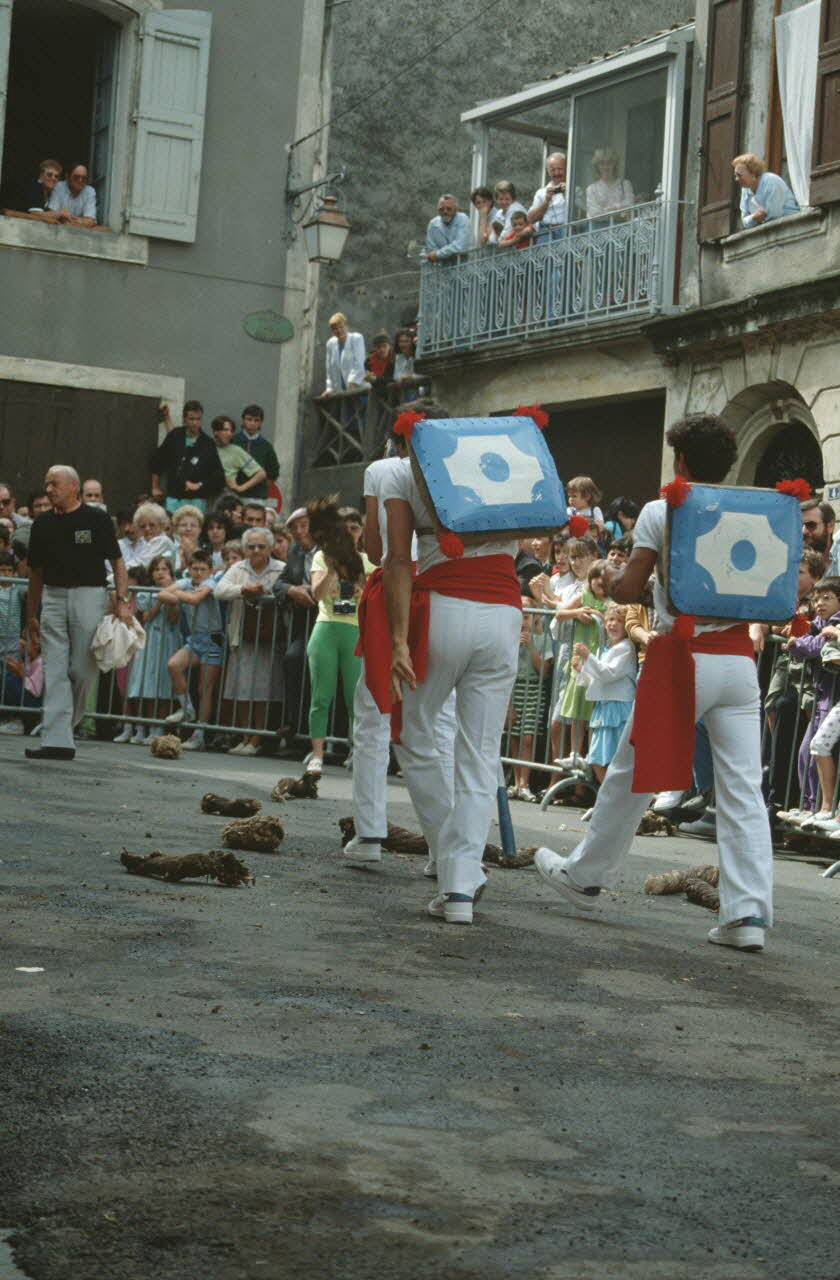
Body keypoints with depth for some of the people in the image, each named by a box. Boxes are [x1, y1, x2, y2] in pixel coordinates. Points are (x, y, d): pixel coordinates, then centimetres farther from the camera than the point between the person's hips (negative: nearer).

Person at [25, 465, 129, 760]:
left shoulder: (96, 519, -1)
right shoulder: (43, 524, 11)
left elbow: (117, 562, -1)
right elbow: (36, 572, 17)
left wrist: (122, 600, -12)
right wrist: (31, 615, 17)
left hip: (89, 595, -3)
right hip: (53, 596, 4)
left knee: (82, 669, -3)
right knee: (55, 672, -4)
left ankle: (66, 724, 19)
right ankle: (58, 742, -7)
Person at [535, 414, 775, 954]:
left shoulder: (661, 512, -3)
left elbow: (628, 590, -3)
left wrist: (610, 577, 18)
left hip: (684, 658, -3)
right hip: (739, 660, 3)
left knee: (631, 773, 12)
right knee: (743, 789, 1)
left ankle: (587, 875, 28)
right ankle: (749, 913, -5)